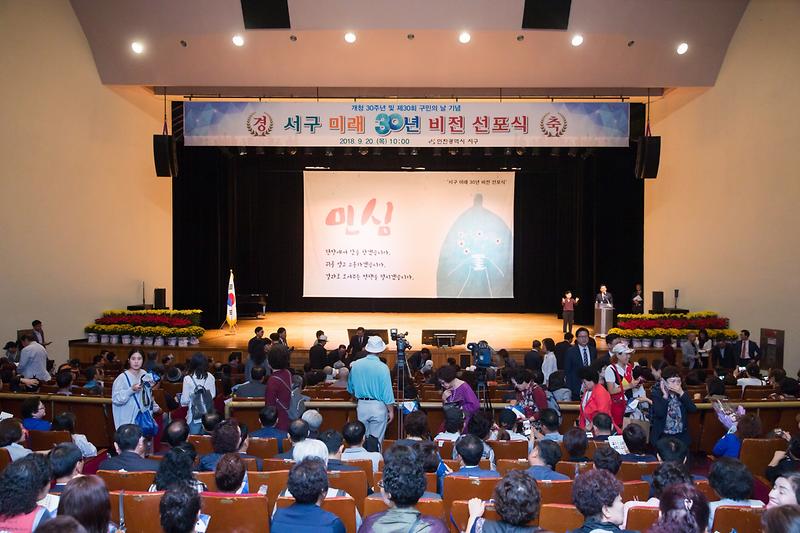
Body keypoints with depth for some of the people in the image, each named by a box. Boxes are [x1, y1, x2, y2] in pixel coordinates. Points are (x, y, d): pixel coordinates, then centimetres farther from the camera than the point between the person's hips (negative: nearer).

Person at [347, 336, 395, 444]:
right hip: (378, 406, -4)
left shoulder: (355, 365, -1)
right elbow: (387, 392, -12)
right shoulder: (382, 368, -14)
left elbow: (350, 389, 11)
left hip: (361, 406, 4)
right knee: (376, 441, 4)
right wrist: (391, 411, -1)